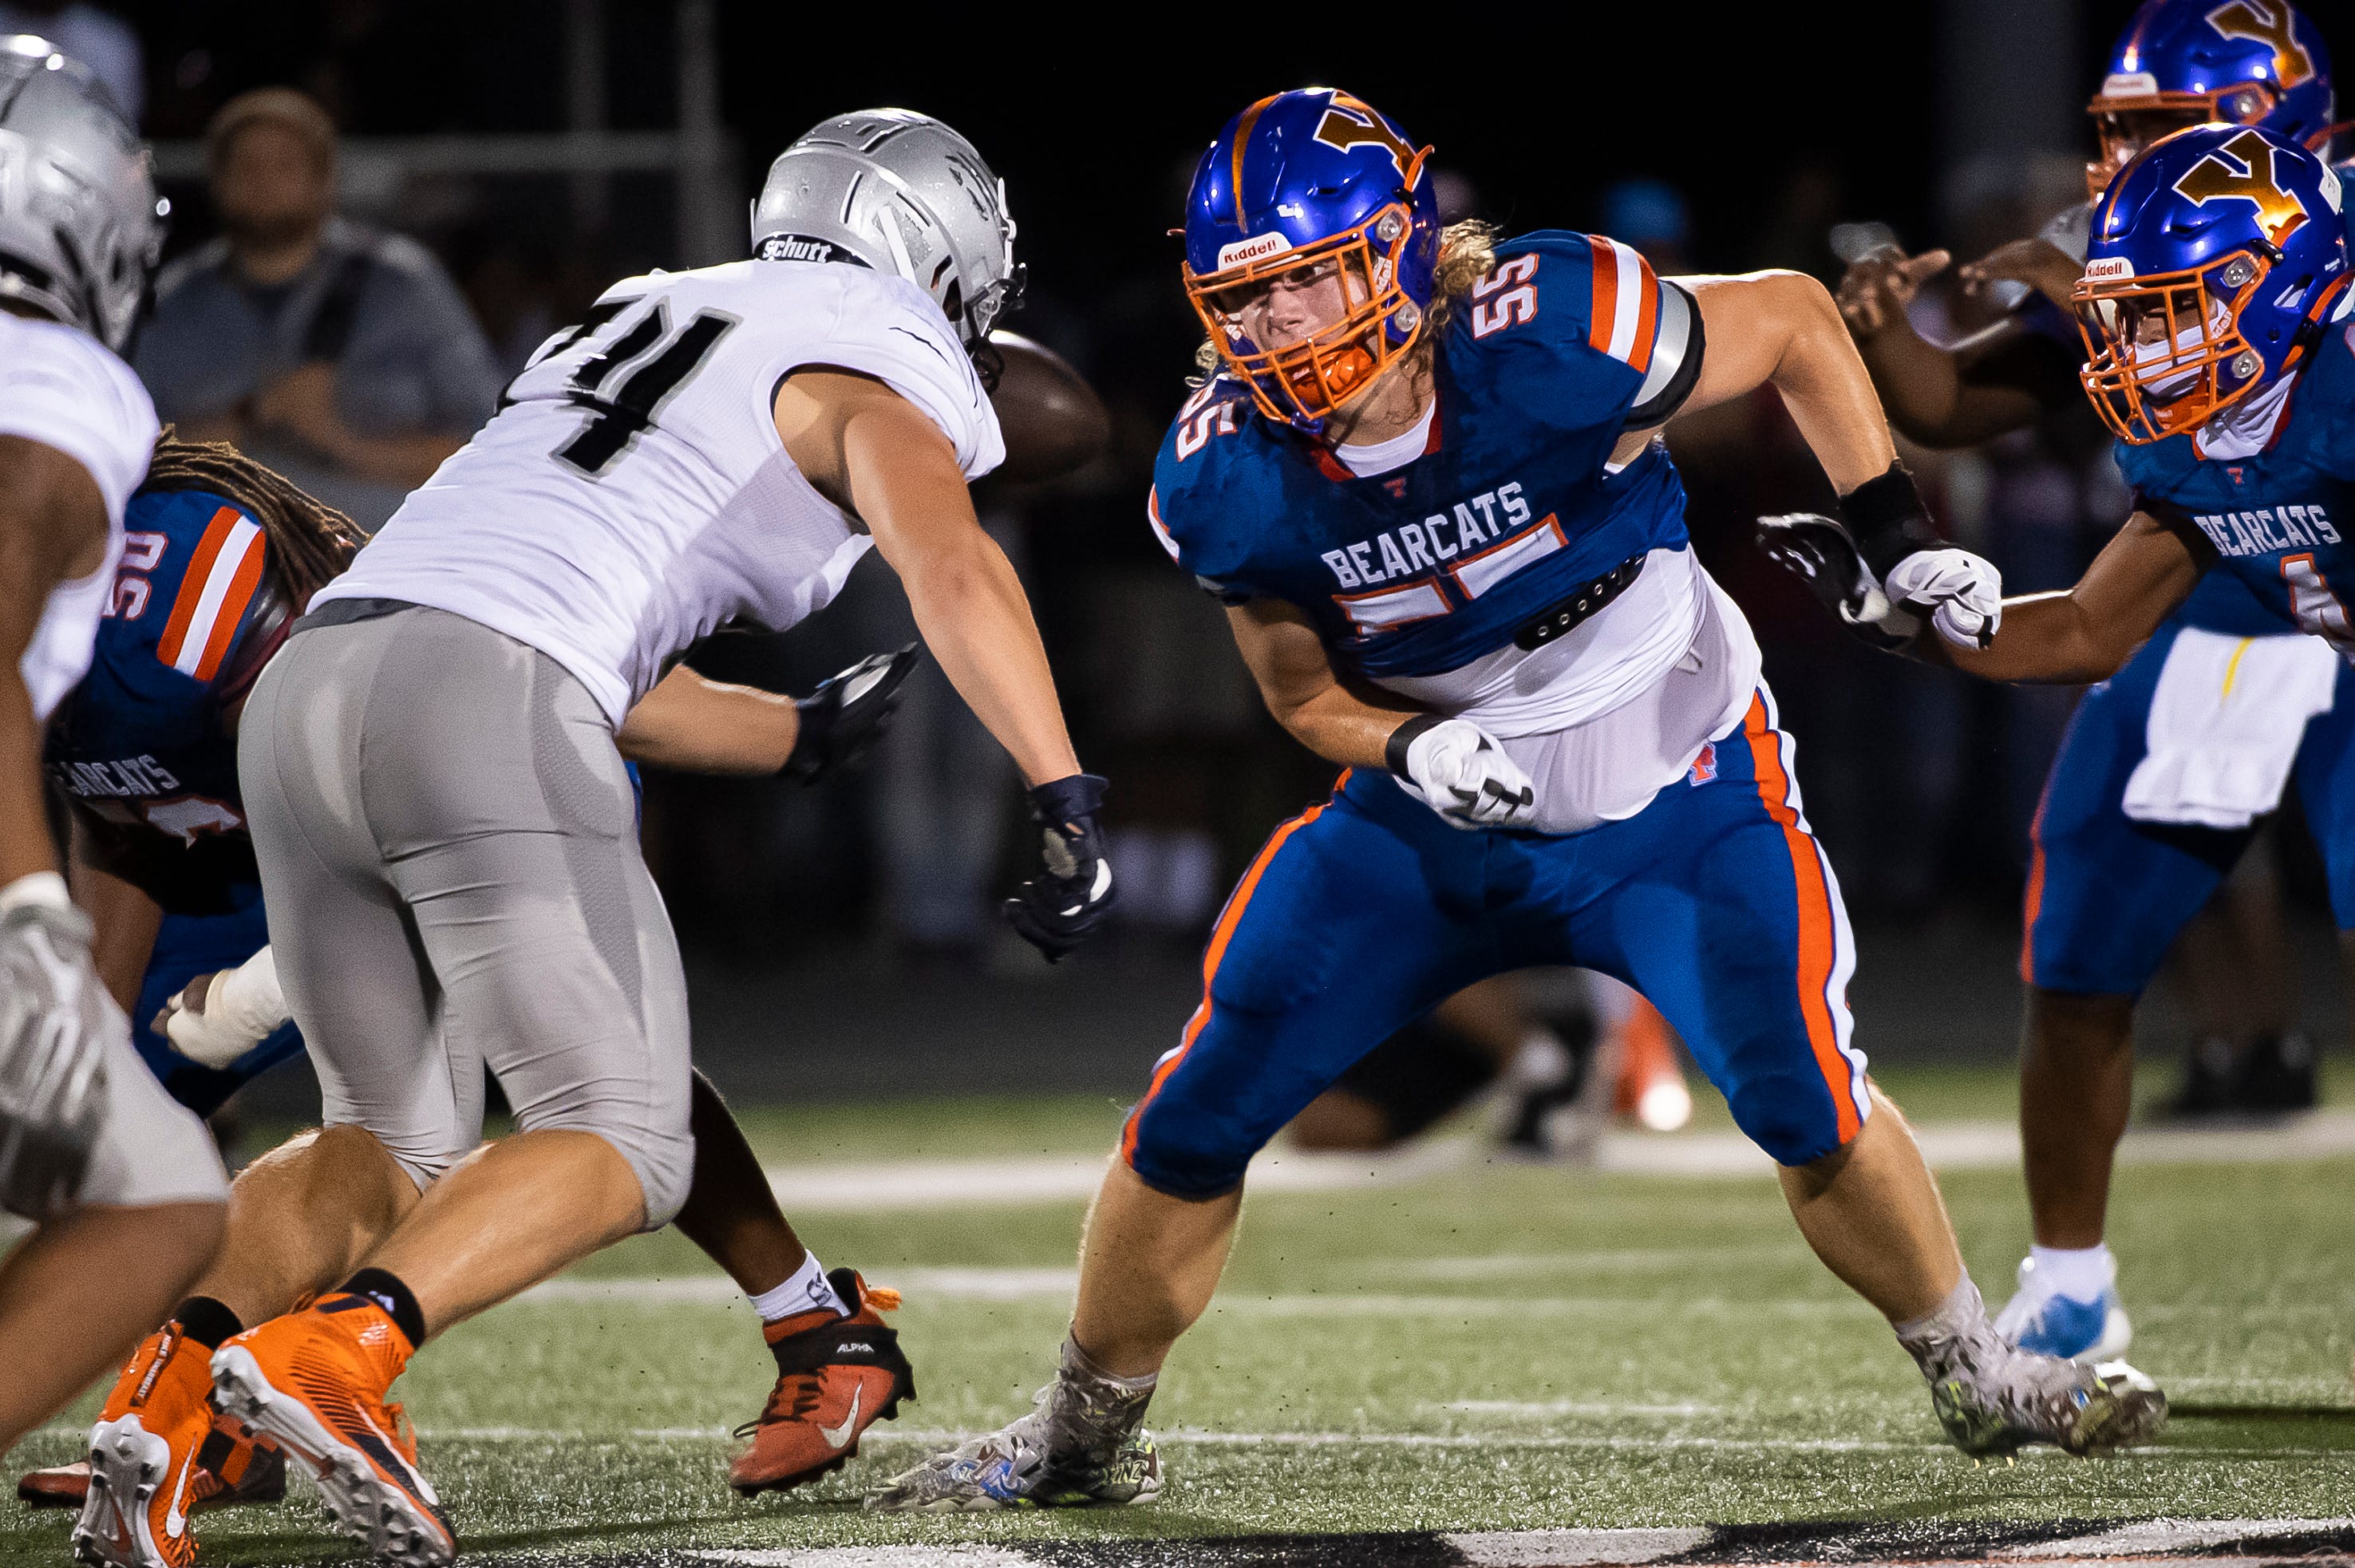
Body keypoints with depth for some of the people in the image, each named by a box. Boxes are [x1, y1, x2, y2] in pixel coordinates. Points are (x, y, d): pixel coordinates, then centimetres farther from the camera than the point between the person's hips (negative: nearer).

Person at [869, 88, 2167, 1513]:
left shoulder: (1555, 341, -29)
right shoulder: (1227, 482, -17)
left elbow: (1795, 320, -11)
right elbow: (1305, 688, 0)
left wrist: (1903, 536, -11)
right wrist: (1407, 751, -22)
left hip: (1674, 799, -3)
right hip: (1434, 825, 3)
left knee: (1807, 1103, -18)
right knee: (1196, 1119, -4)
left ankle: (1985, 1379, 9)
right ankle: (1086, 1435, 18)